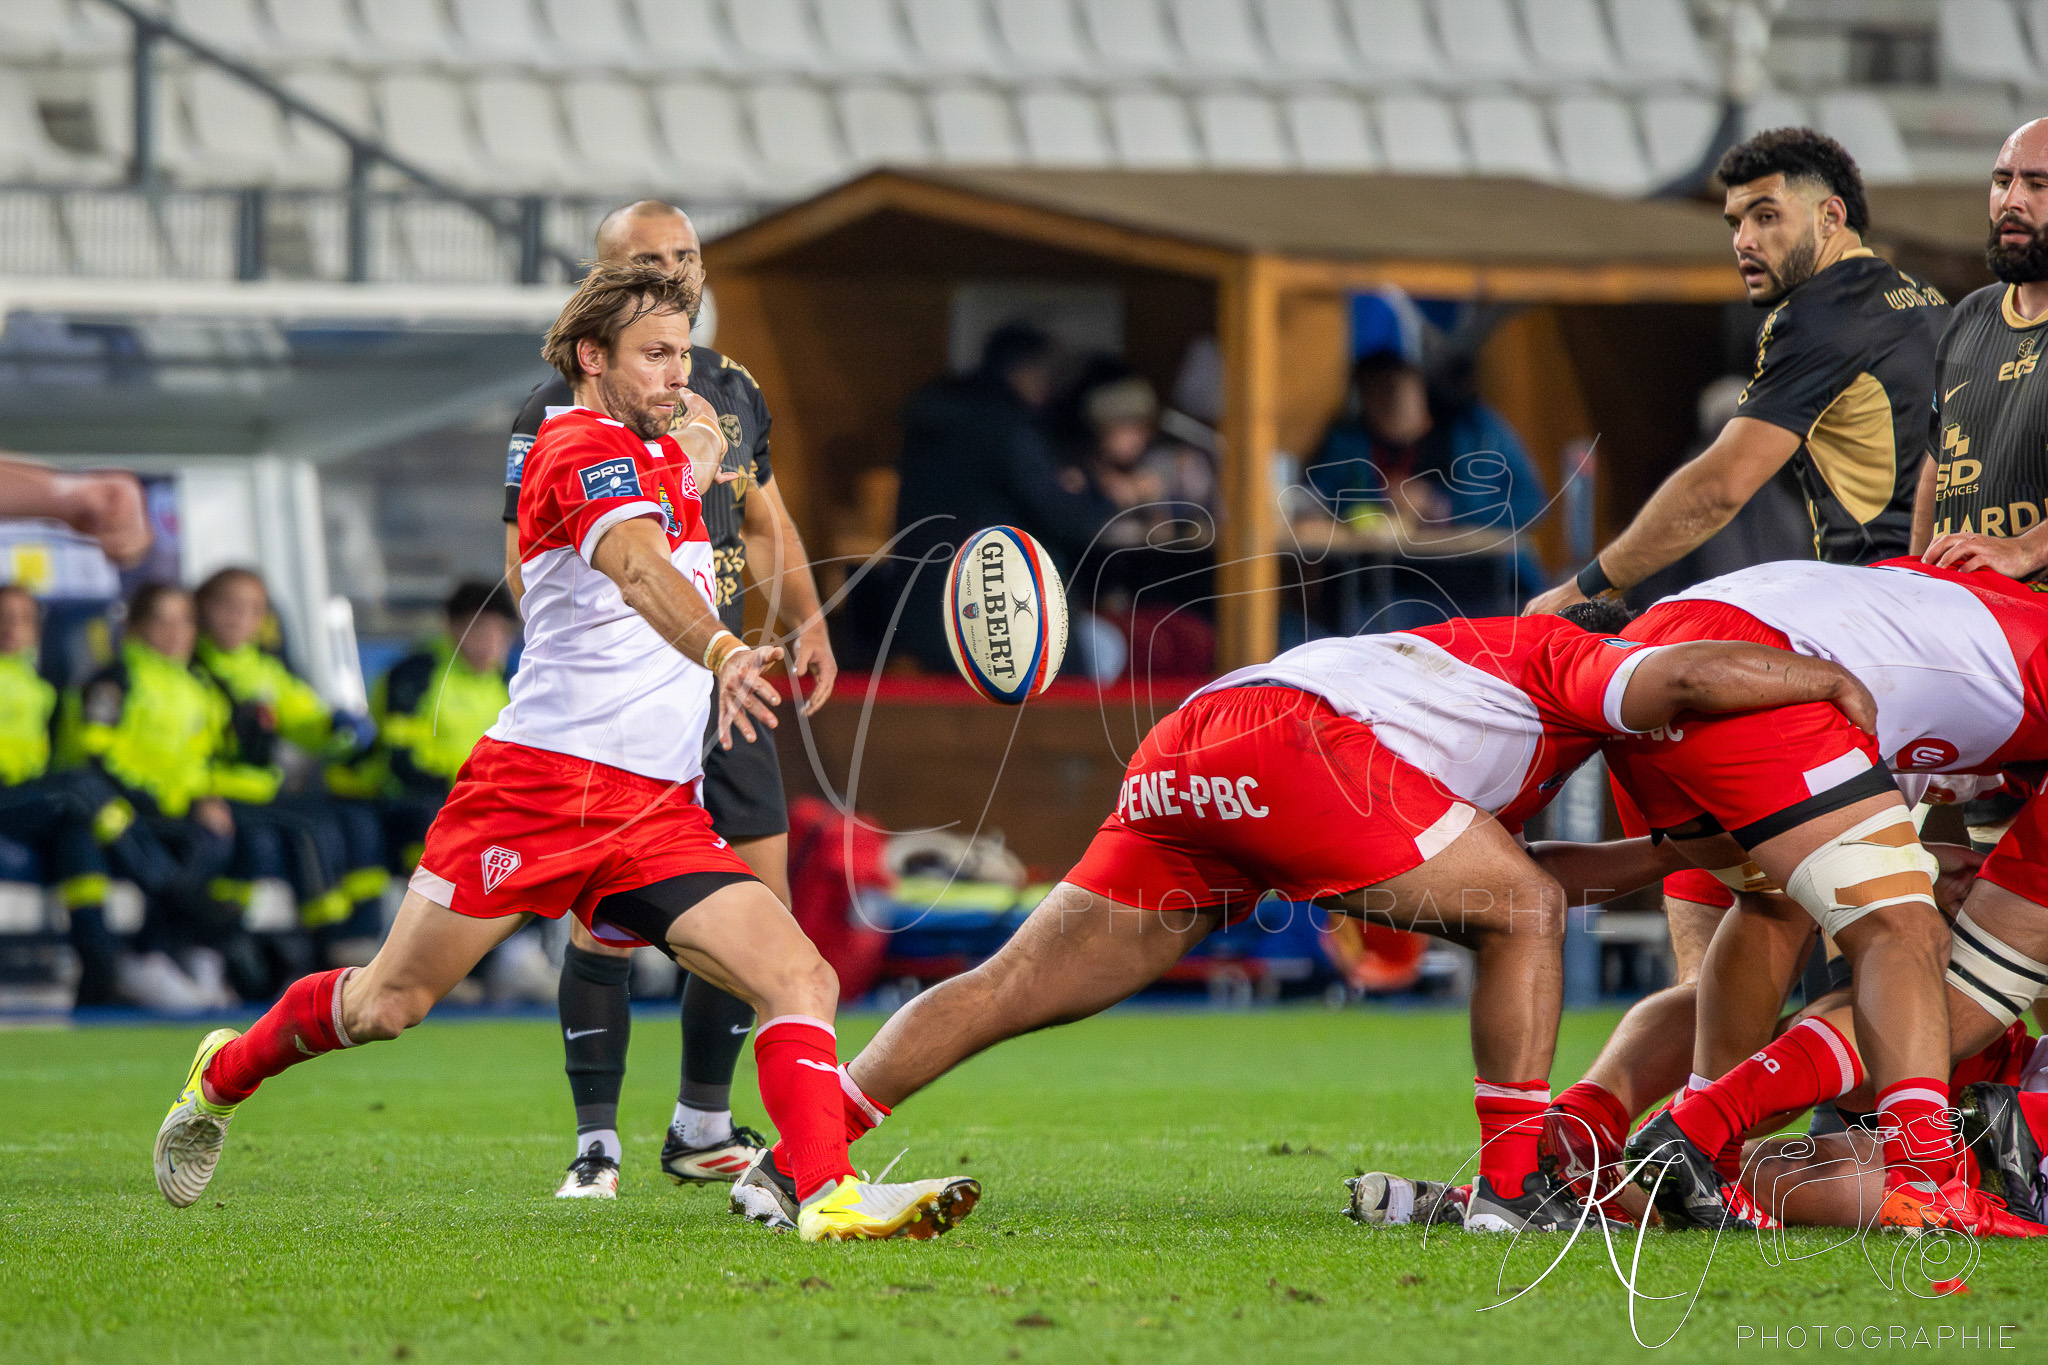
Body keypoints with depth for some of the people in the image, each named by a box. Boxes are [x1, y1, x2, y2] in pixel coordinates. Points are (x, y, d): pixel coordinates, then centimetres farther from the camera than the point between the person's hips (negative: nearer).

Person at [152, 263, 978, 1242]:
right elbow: (638, 568, -35)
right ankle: (226, 1072, 33)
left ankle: (827, 1194, -25)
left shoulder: (660, 455, 17)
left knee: (801, 979, -15)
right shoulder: (583, 447, -12)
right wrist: (719, 652, -52)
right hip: (538, 782, -7)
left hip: (658, 811, 7)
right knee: (385, 1006, 7)